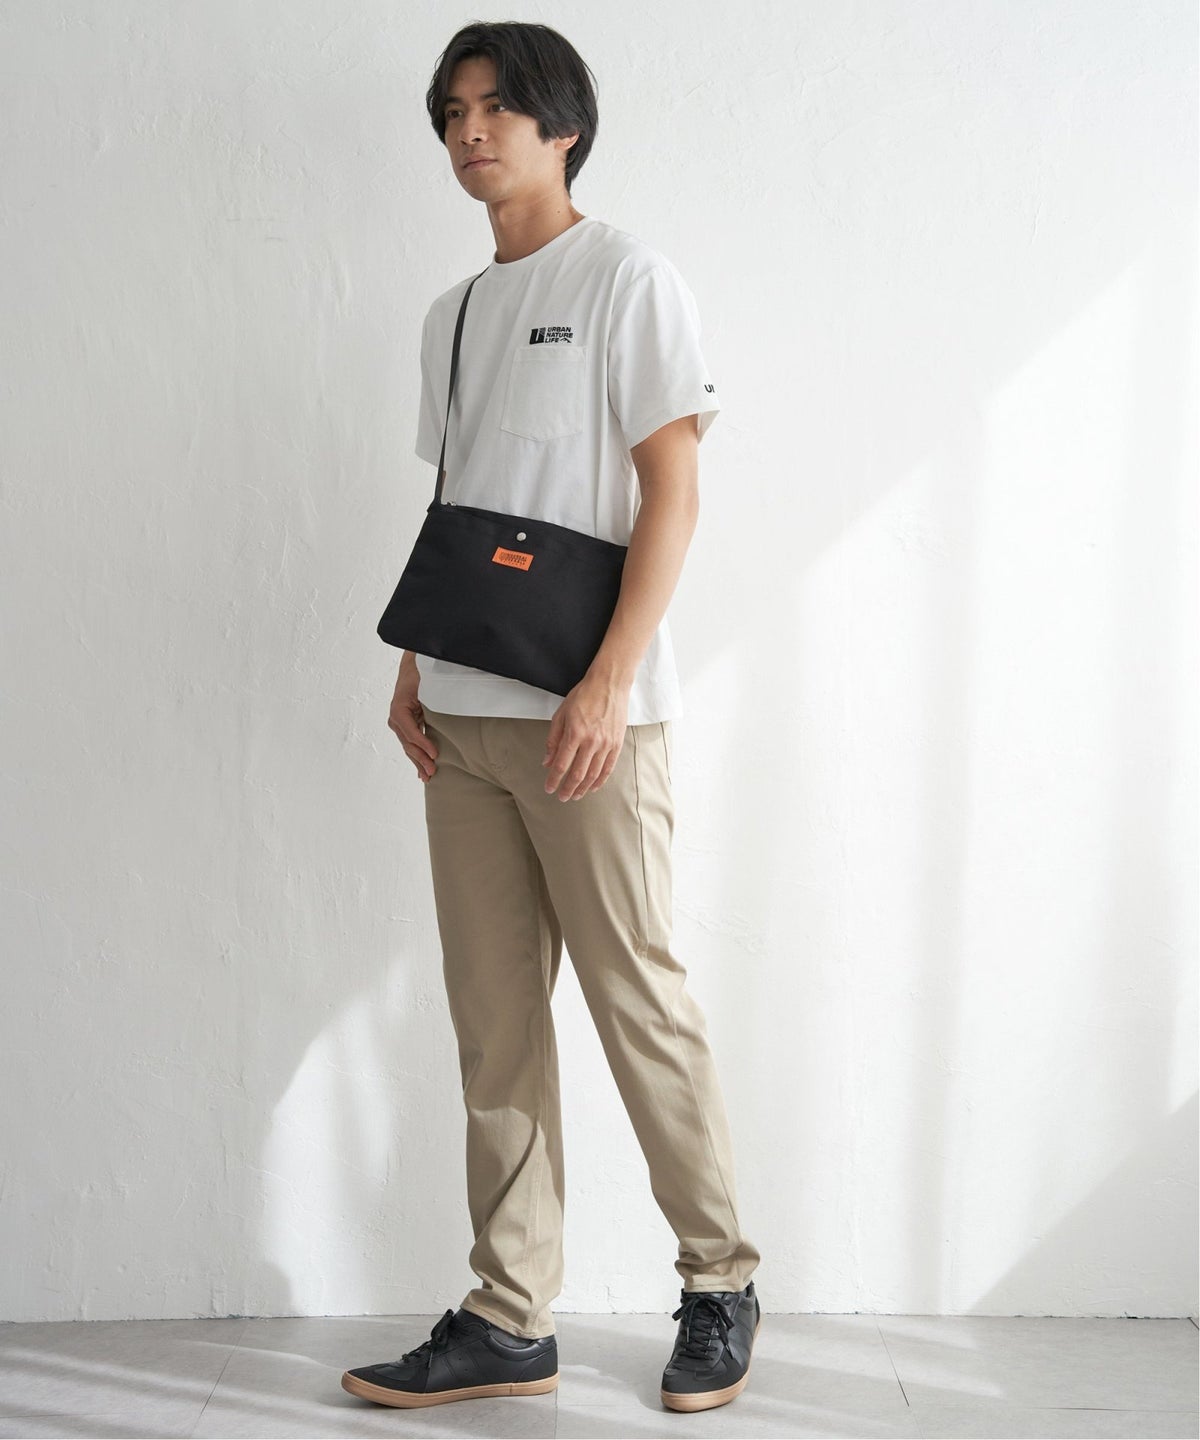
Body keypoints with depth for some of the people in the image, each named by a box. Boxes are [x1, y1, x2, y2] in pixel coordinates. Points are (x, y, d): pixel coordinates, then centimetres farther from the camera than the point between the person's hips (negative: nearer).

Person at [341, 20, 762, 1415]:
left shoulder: (626, 278, -1)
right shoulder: (450, 315, 19)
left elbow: (672, 492, -9)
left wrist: (607, 683, -17)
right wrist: (411, 669, 8)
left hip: (586, 714, -6)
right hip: (463, 718, 7)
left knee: (641, 1002, -1)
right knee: (494, 1023, 7)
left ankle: (720, 1285, 16)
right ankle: (510, 1321, 14)